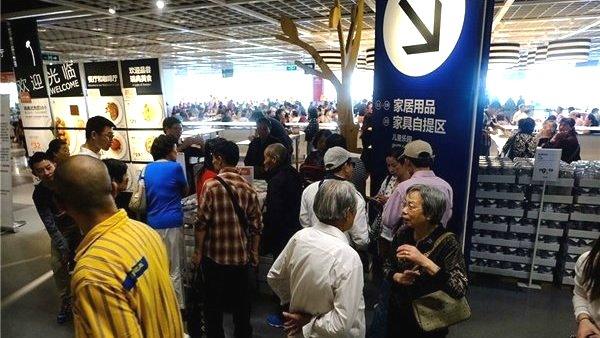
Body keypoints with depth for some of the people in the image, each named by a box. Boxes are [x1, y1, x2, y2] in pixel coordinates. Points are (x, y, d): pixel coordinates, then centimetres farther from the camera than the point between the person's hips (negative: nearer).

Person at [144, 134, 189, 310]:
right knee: (174, 270, 1)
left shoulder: (147, 169, 9)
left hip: (152, 223, 6)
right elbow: (185, 192, 4)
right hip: (171, 224, -6)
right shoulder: (175, 167, -9)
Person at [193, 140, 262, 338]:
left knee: (214, 302, 14)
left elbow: (202, 223, -14)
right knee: (241, 300, 17)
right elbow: (256, 225, 0)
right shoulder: (248, 188, -2)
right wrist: (254, 251, 12)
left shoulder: (211, 186, -14)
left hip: (215, 255, -3)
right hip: (241, 255, 4)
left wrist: (198, 251, -2)